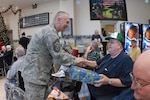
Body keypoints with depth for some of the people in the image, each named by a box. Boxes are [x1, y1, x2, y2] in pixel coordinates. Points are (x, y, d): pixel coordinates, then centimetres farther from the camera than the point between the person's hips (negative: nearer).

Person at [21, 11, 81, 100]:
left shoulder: (50, 31, 17)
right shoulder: (50, 32, -18)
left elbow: (60, 52, 20)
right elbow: (58, 56, -18)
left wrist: (75, 58, 10)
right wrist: (74, 62, -4)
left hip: (40, 75, 10)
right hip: (35, 76, -10)